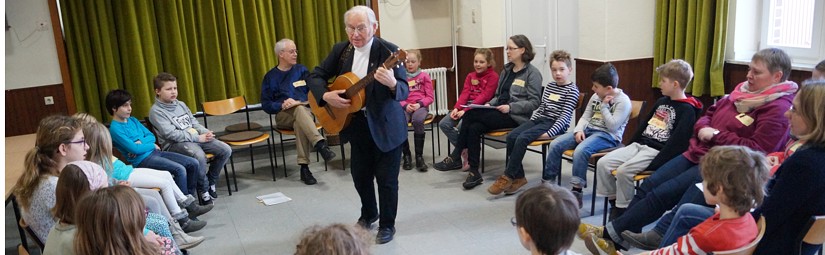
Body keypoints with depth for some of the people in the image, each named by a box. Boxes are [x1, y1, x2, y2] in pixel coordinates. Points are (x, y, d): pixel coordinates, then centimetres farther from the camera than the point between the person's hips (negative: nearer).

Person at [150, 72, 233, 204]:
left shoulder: (181, 104, 16)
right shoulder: (156, 111, -7)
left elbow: (194, 122, 19)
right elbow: (171, 134, -16)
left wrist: (206, 132, -4)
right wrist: (198, 138, -18)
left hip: (195, 138, 7)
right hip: (174, 144, -7)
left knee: (225, 150, -8)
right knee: (199, 156, -37)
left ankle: (210, 182, 10)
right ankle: (203, 190, -13)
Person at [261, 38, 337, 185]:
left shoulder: (302, 70, 11)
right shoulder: (270, 77, 8)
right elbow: (266, 105, 5)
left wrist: (298, 102, -14)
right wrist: (281, 105, -14)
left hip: (304, 111, 1)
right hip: (283, 116, -1)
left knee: (300, 124, -37)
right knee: (299, 111, -37)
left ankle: (304, 167, -40)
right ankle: (320, 144, -54)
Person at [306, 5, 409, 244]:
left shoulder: (388, 51, -16)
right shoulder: (340, 49, -1)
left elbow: (404, 90, -22)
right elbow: (316, 75, 4)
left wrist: (392, 83, -45)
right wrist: (326, 95, -15)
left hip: (386, 125, -5)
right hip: (357, 124, 5)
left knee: (386, 177, 3)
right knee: (360, 174, 16)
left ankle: (387, 224, 23)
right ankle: (368, 214, 41)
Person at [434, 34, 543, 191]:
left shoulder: (532, 73, -4)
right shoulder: (506, 70, 18)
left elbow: (534, 103, -11)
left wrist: (510, 107, -20)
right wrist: (489, 105, 0)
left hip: (516, 117, -7)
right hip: (499, 113, 7)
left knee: (471, 115, -22)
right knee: (474, 128, -23)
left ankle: (455, 157, -10)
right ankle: (474, 173, -17)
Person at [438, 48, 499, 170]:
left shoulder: (493, 76, -2)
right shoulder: (470, 76, 19)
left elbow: (484, 97, -13)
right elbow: (464, 93, 6)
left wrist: (466, 110, -21)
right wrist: (456, 108, -13)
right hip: (466, 106, 7)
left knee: (462, 125, -32)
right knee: (443, 124, -12)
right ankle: (464, 151, -5)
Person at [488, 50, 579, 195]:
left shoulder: (572, 90, -5)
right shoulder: (549, 86, 18)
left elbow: (565, 115, -13)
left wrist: (550, 133, -23)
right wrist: (530, 122, 6)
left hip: (554, 124, -7)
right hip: (540, 119, 8)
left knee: (522, 138, -27)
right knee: (511, 136, -15)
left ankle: (508, 177, -18)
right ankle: (518, 177, -11)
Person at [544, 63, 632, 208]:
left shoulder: (623, 101, -9)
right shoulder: (596, 96, 12)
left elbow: (613, 126, -17)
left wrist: (604, 106, -12)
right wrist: (579, 130, -4)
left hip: (608, 136, -7)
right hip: (588, 130, 7)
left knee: (580, 151, -35)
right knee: (555, 144, -11)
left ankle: (576, 192, -29)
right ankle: (547, 182, -3)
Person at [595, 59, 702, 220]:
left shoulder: (687, 110, -9)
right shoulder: (662, 101, 18)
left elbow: (677, 141, -18)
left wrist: (654, 165, -22)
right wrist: (629, 147, 17)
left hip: (657, 151, -8)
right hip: (639, 145, 8)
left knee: (624, 171, -29)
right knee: (603, 163, -10)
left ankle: (623, 211, -12)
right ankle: (614, 202, 2)